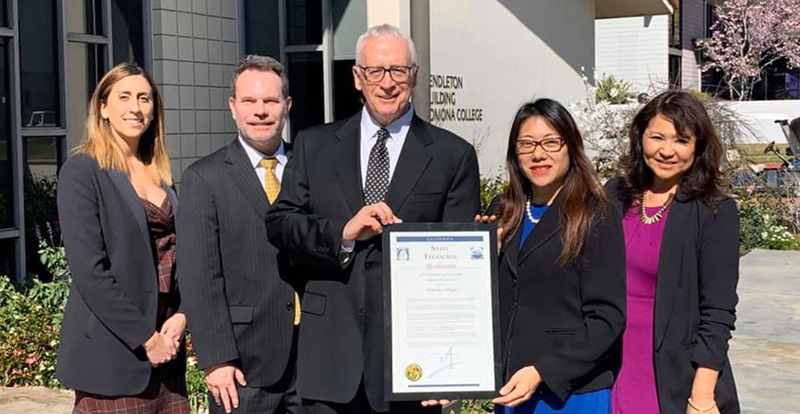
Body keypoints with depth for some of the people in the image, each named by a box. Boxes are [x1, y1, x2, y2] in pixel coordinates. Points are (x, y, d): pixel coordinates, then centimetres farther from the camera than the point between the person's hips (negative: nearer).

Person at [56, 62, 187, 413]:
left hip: (166, 349, 6)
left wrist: (180, 317, -4)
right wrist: (144, 339, -14)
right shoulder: (82, 171, -6)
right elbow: (88, 269, -13)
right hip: (112, 353, -6)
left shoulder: (159, 174, 14)